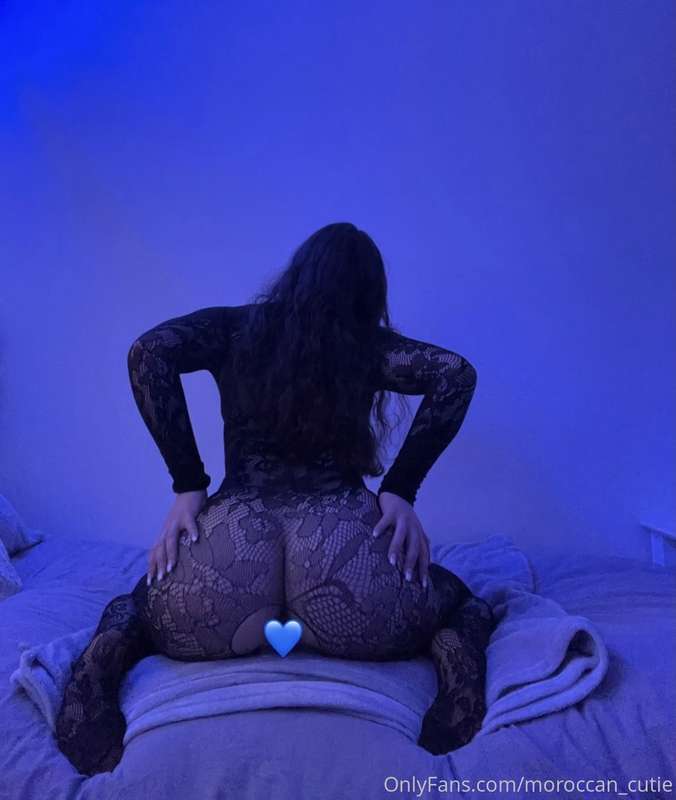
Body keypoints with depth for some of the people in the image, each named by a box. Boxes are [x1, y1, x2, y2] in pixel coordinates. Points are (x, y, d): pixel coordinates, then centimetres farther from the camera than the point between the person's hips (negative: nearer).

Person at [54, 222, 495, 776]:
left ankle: (108, 654, -1)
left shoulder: (233, 327, 16)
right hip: (341, 540, -1)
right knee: (466, 604, 29)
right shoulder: (371, 345, 15)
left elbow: (149, 353, -1)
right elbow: (456, 373, 0)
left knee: (137, 607, 35)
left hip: (233, 537, 1)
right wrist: (400, 490, 2)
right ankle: (453, 652, -7)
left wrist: (187, 485, 2)